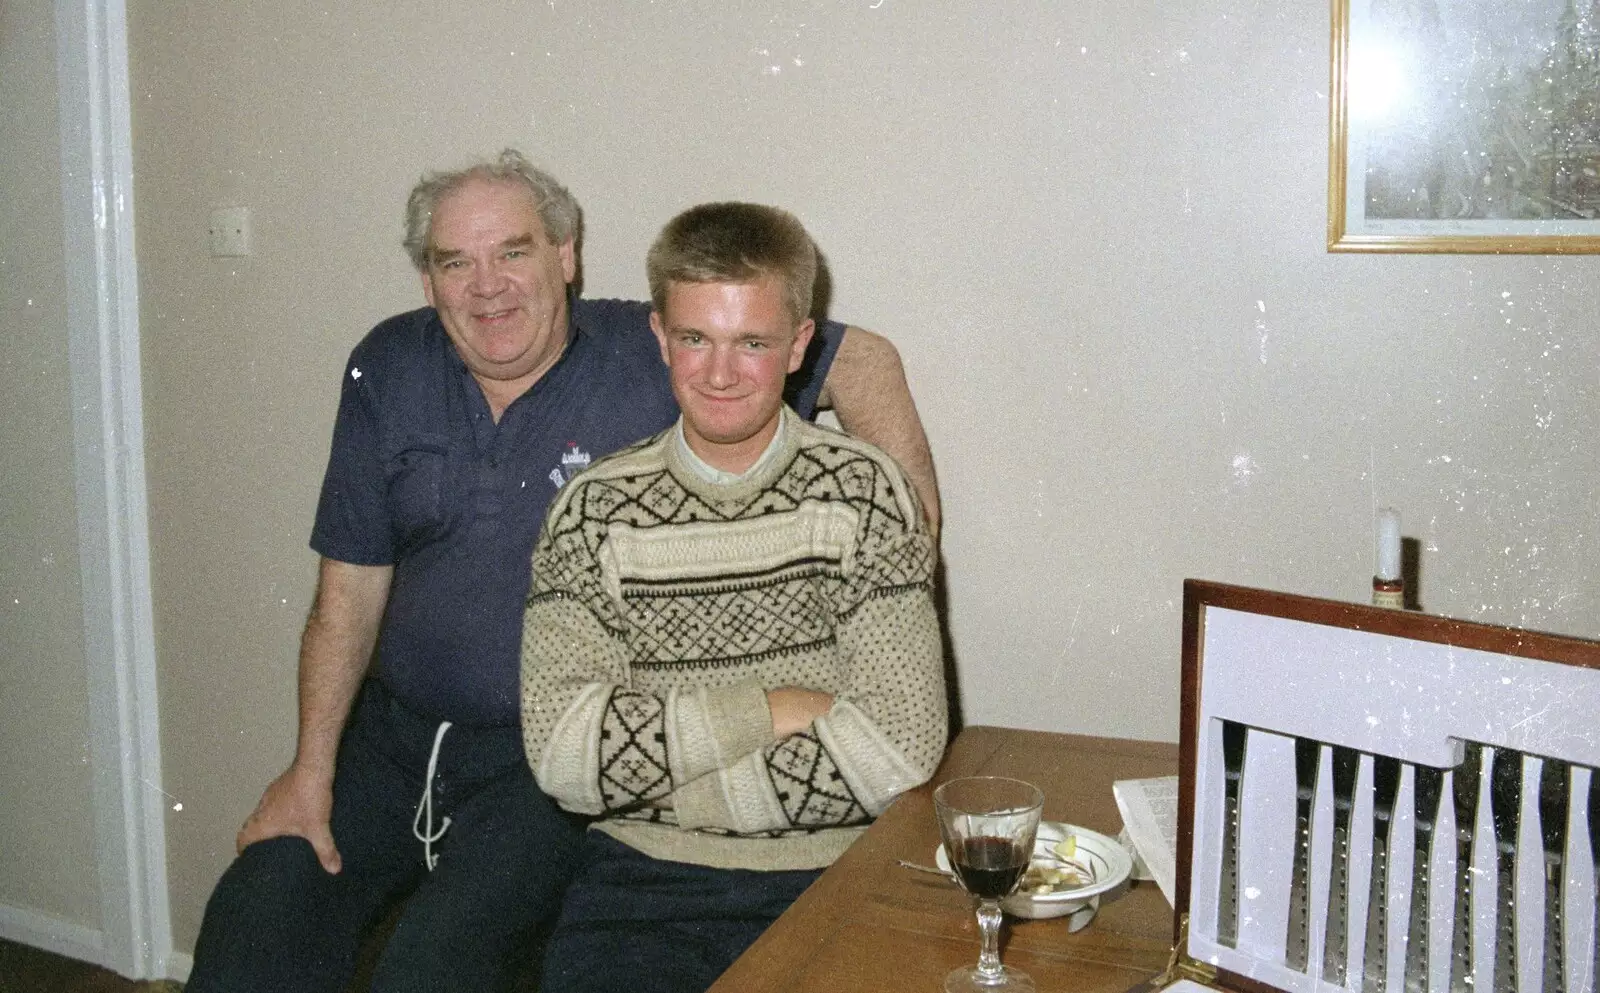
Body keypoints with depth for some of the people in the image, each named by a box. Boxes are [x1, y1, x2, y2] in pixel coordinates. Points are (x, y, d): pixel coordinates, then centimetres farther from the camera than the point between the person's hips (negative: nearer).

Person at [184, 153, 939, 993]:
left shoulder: (656, 358, -9)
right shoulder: (389, 371, 3)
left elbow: (863, 360, -5)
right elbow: (350, 590, 4)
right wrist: (311, 770, -1)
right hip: (391, 735, 4)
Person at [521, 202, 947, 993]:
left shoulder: (862, 492, 0)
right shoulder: (593, 511, 4)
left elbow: (900, 750, -8)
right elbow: (561, 754, -6)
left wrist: (655, 776, -6)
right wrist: (776, 710, -9)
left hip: (831, 872, -1)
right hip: (640, 879, 1)